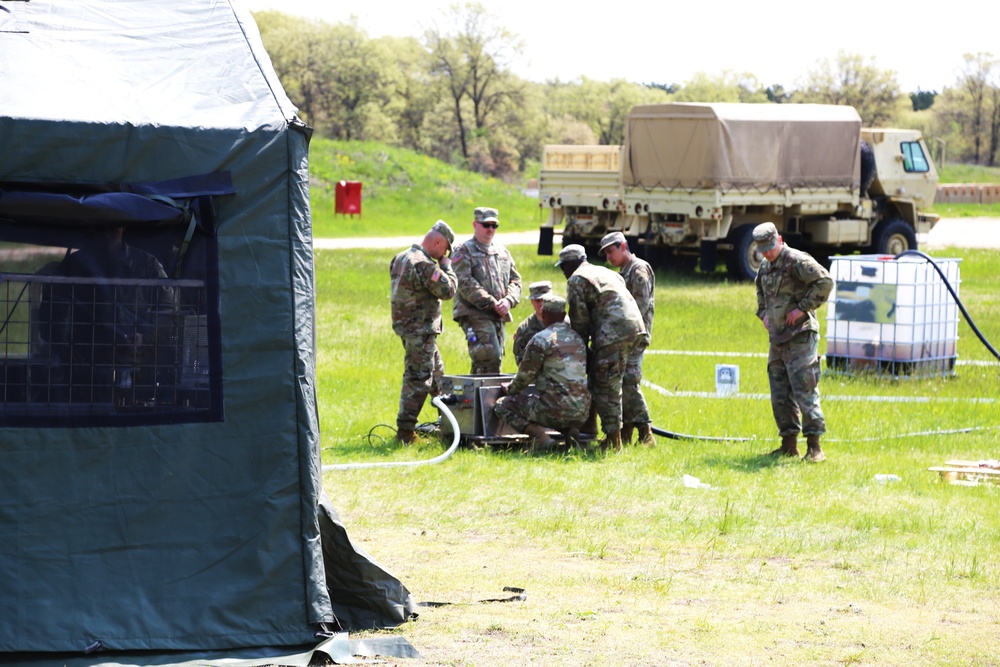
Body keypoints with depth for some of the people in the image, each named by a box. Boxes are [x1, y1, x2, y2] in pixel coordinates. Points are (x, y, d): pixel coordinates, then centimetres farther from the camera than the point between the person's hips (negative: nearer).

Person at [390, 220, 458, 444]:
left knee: (437, 374, 23)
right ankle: (405, 430, -8)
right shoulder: (425, 265, -22)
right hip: (420, 331, -10)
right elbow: (448, 289, -20)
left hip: (406, 324, 10)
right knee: (418, 380, -8)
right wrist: (447, 267, -4)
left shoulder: (401, 258, 9)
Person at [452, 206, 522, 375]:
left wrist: (508, 300, -6)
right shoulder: (464, 252, -2)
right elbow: (465, 284, -12)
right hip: (474, 314, -7)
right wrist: (492, 303, -17)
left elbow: (515, 280, 16)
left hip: (498, 317, 7)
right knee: (490, 357, -19)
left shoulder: (502, 252, 18)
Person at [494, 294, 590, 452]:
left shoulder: (541, 339, -8)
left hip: (556, 409, -7)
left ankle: (540, 436, -12)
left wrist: (509, 388, 20)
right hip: (581, 413, 7)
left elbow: (525, 376, -2)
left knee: (502, 405, 8)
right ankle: (570, 430, 8)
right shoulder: (577, 338, 14)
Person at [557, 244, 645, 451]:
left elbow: (579, 319, -3)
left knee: (606, 387, -5)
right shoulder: (606, 273, 29)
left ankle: (613, 440, -6)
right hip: (635, 327, 9)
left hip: (613, 333, -9)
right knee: (611, 385, 16)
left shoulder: (577, 280, 2)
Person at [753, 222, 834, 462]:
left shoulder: (797, 260, -12)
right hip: (777, 339, 9)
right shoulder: (765, 268, 15)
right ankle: (789, 444, 18)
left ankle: (814, 447, -11)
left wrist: (802, 307, -19)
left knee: (805, 390, -11)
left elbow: (825, 282, -20)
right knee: (780, 395, 10)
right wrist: (763, 313, 17)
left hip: (799, 338, -9)